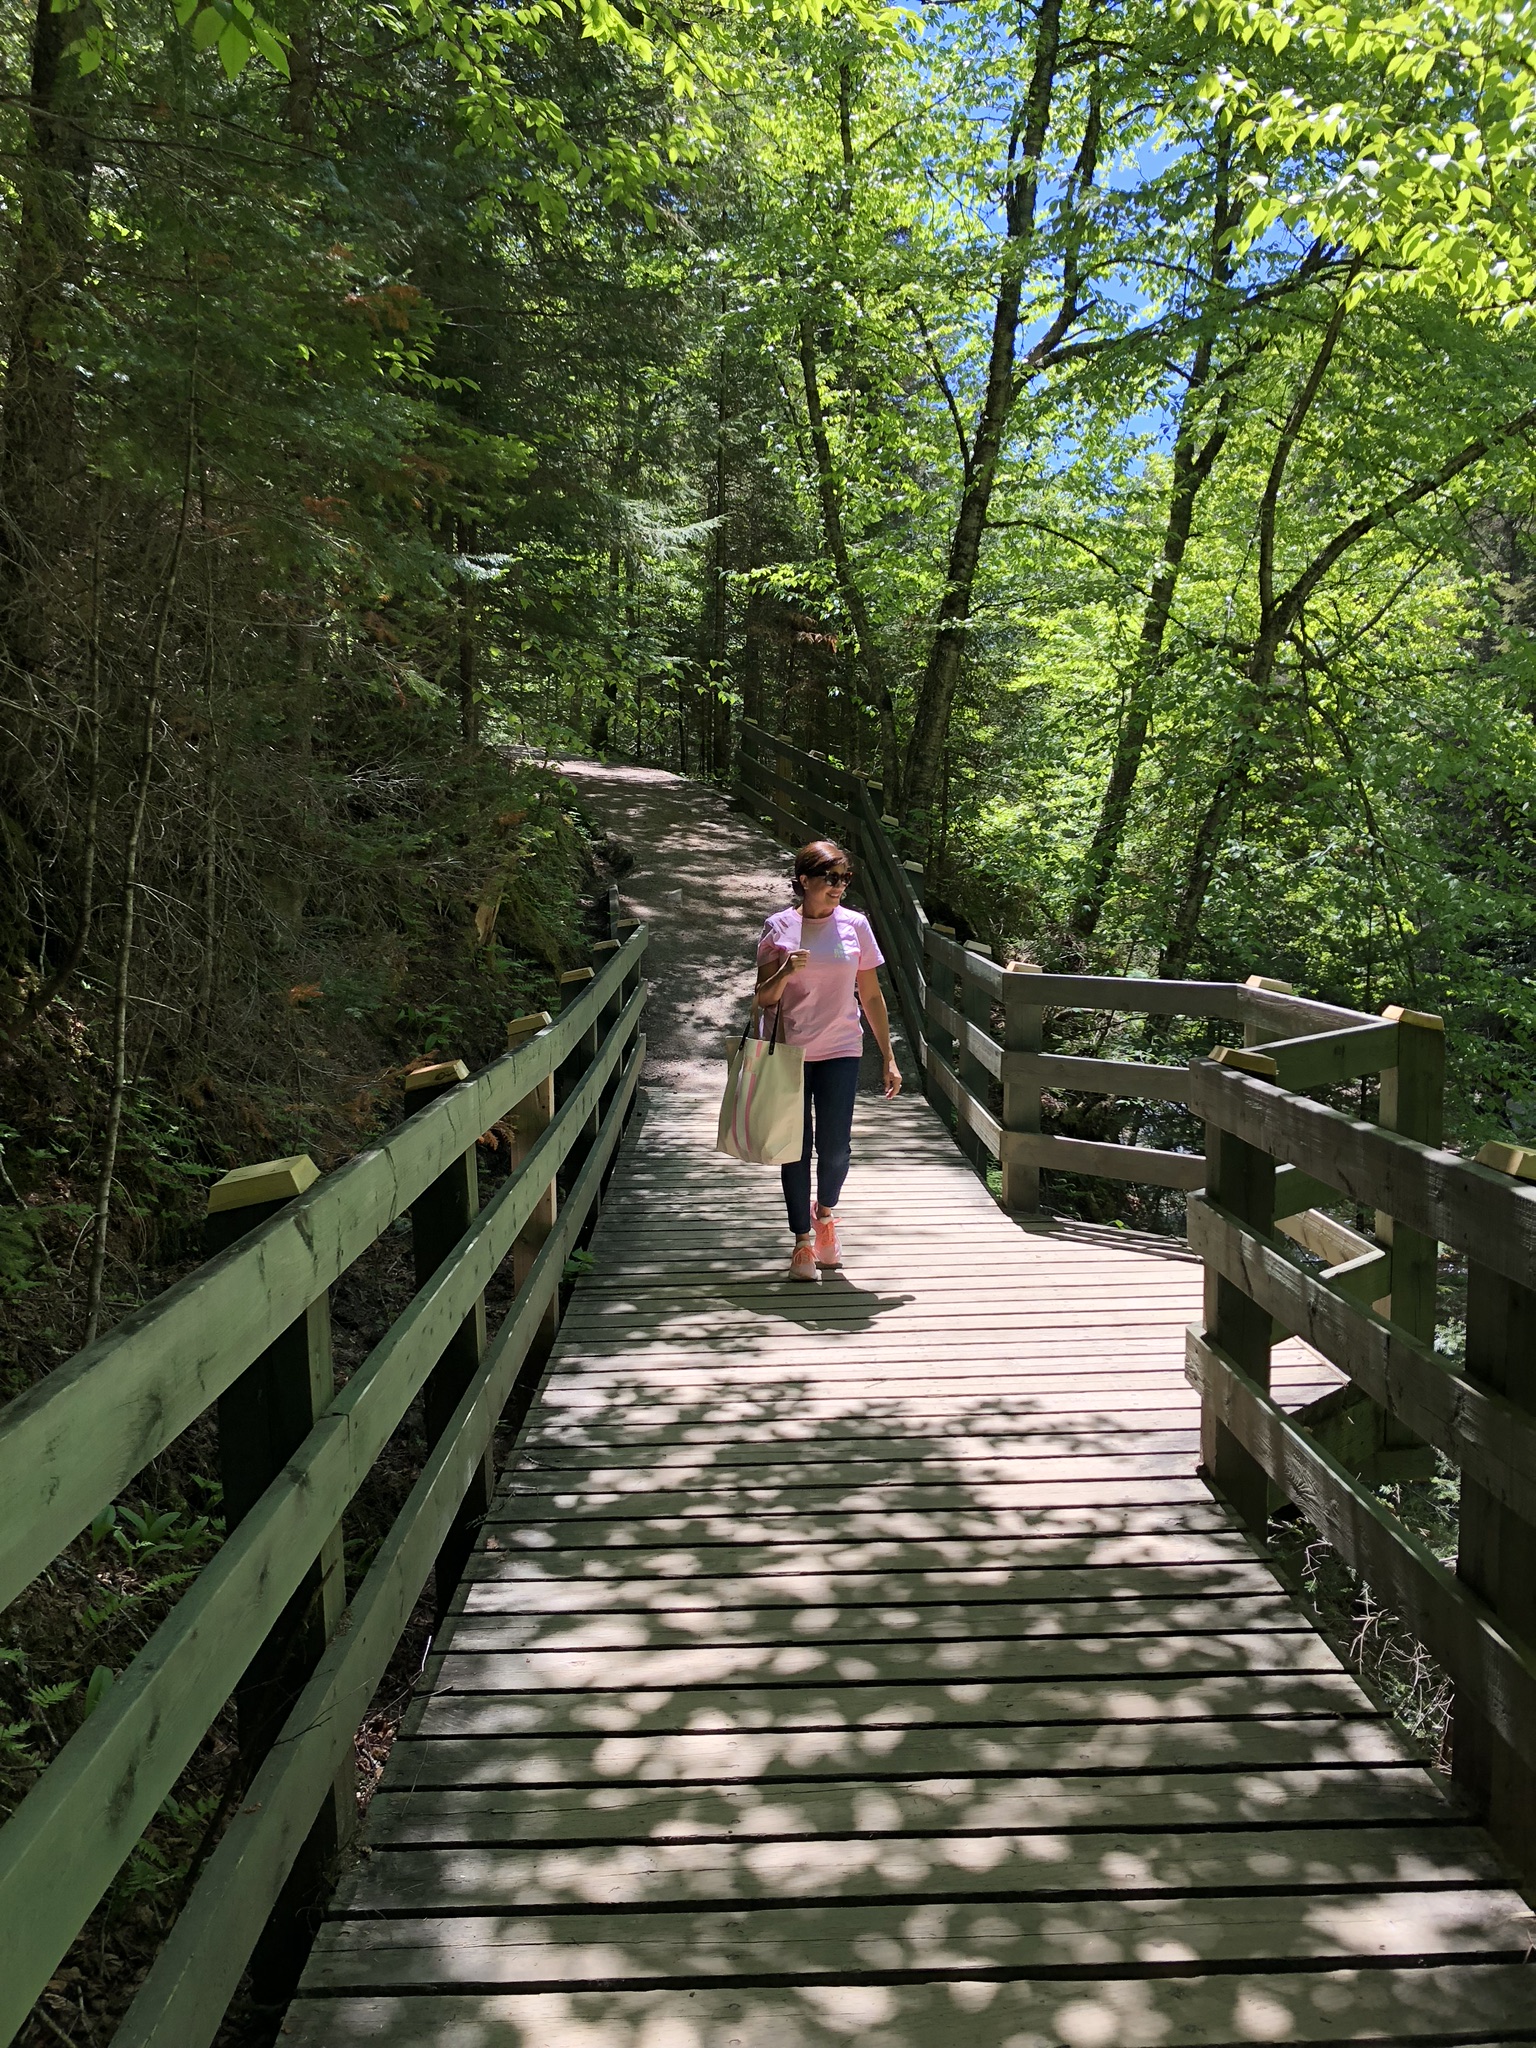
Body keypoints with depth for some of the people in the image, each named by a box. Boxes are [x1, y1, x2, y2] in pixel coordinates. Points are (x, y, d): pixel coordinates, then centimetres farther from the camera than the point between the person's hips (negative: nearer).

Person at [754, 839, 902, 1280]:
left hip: (840, 1050, 1)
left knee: (835, 1145, -5)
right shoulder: (779, 928, 2)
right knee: (796, 1148, 2)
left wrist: (889, 1058, 7)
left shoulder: (854, 925, 5)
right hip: (789, 1052, 0)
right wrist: (786, 971, -16)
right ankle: (803, 1241, 16)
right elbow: (763, 999, 4)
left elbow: (871, 996, 9)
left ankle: (825, 1213, 26)